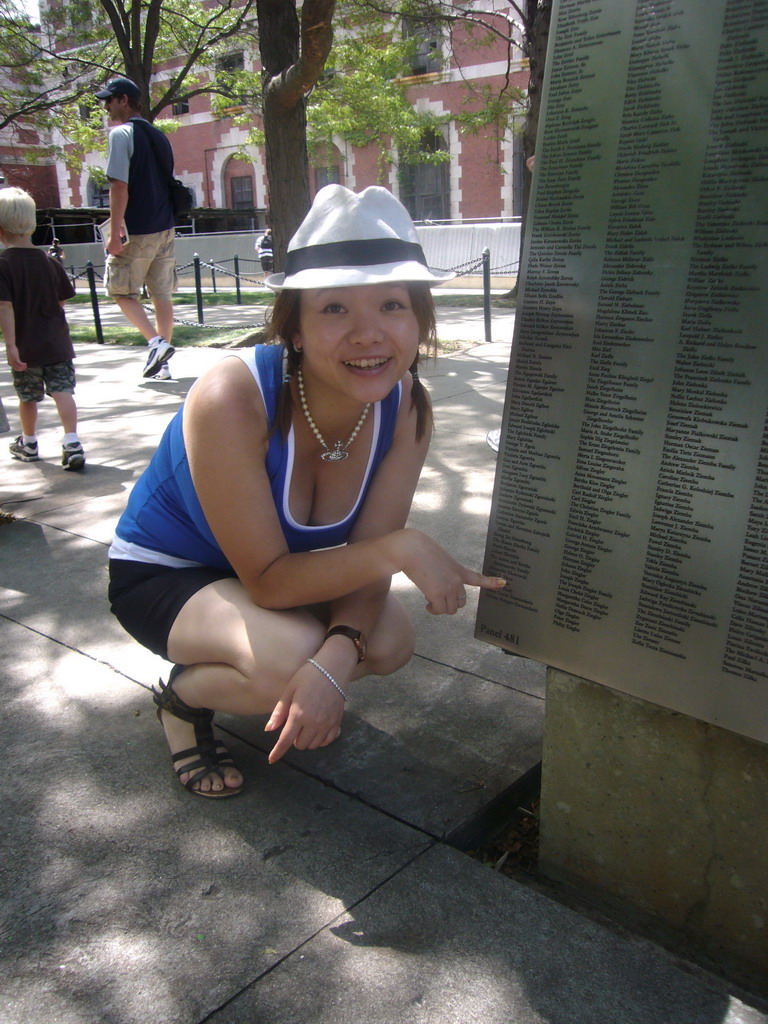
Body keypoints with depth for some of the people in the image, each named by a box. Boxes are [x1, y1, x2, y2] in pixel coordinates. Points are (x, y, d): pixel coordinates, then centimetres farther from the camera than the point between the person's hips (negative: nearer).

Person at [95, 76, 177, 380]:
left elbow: (119, 186, -17)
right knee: (162, 294, 9)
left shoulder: (121, 134, -9)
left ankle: (156, 342, -11)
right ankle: (162, 360, 14)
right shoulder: (158, 136, 16)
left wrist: (115, 233, -17)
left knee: (121, 290, 5)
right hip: (166, 229, 8)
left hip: (136, 232, -7)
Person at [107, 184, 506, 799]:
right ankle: (182, 698, 3)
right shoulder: (233, 400, -35)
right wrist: (401, 548, -40)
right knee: (290, 657, -31)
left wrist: (334, 661, -35)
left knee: (390, 641, -17)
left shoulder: (407, 407, -19)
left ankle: (302, 682, 15)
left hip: (280, 567, 5)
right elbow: (267, 581, -30)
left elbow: (368, 560, -16)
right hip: (160, 575, -5)